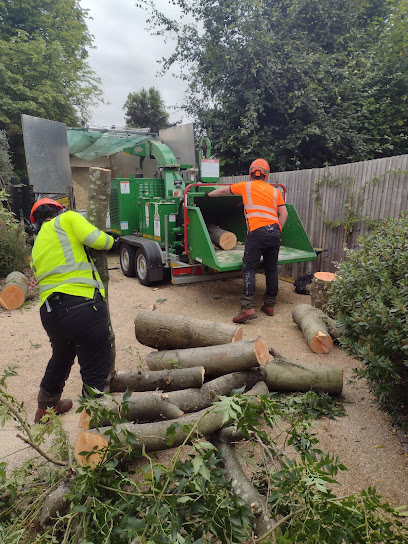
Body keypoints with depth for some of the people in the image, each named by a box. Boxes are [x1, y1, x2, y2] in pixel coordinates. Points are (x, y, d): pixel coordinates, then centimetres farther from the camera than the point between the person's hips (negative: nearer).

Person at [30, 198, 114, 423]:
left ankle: (46, 407, 54)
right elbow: (96, 239, -11)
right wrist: (109, 240, 10)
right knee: (95, 375, 5)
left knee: (61, 358, 33)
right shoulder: (67, 218, 4)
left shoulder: (37, 248, 23)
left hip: (49, 313, 8)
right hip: (84, 307, -8)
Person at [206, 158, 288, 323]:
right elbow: (284, 213, 12)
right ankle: (269, 305, 19)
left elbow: (224, 190, 27)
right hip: (275, 231, 5)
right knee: (271, 269, 11)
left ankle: (248, 308, -17)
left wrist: (210, 194, 45)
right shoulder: (274, 190, 19)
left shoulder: (246, 186, 12)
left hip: (257, 231, -4)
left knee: (249, 268, -6)